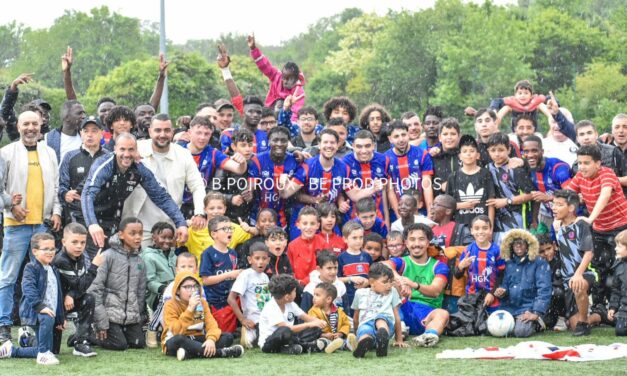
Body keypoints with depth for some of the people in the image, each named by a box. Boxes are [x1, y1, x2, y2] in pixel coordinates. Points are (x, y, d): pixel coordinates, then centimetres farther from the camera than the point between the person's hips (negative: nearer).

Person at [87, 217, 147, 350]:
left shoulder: (139, 261, 8)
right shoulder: (109, 256, -11)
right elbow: (95, 288, -14)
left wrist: (140, 316, 8)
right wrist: (101, 322, -15)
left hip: (132, 316, 6)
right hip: (110, 312, -6)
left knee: (139, 343, -2)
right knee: (119, 344, -12)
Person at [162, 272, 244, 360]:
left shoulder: (202, 303, 6)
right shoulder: (170, 305, -10)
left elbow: (211, 324, -8)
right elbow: (176, 332, -24)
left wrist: (211, 339, -30)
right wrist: (190, 309, -27)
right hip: (176, 343, -5)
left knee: (228, 337, -15)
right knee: (178, 340, -41)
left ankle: (189, 353, -35)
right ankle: (221, 352, -38)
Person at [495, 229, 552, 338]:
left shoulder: (539, 263, -3)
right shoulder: (508, 264, 13)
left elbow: (544, 290, -11)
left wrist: (536, 313, -19)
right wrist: (501, 291, -7)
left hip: (528, 308, -5)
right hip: (508, 307, 5)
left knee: (521, 331, -30)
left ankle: (535, 322, 6)